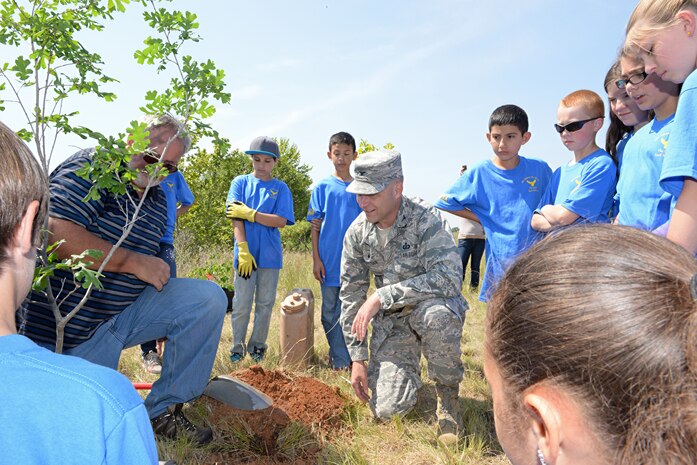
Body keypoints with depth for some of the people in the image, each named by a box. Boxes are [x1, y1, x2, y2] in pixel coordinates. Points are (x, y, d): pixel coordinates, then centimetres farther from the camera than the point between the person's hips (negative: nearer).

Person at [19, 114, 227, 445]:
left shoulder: (158, 199, 8)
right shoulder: (92, 167, -14)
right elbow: (55, 233, -29)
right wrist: (135, 262, -24)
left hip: (126, 312, 6)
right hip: (69, 329, -6)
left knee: (209, 297, -12)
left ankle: (163, 410, -5)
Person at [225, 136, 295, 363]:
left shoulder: (280, 188, 4)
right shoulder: (240, 182, 4)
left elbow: (281, 221, -8)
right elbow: (236, 218, -5)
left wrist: (250, 213, -14)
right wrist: (243, 250, -15)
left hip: (270, 256, 1)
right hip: (245, 254, -1)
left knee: (265, 304, 9)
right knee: (241, 304, 5)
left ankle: (257, 346, 23)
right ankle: (237, 348, 19)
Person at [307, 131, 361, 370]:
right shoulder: (322, 187, 1)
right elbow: (315, 226, 1)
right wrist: (316, 259, -5)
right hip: (329, 261, -1)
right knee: (331, 313, 8)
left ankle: (352, 356, 24)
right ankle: (340, 360, 20)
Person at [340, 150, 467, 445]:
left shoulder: (425, 219, -21)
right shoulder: (357, 233, -7)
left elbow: (450, 277, -35)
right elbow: (350, 296, -1)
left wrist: (381, 296, -36)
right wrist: (357, 358, -5)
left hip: (436, 307, -3)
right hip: (390, 321, 3)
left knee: (433, 312, -39)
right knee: (387, 409, -10)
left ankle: (447, 391, -9)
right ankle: (408, 368, 26)